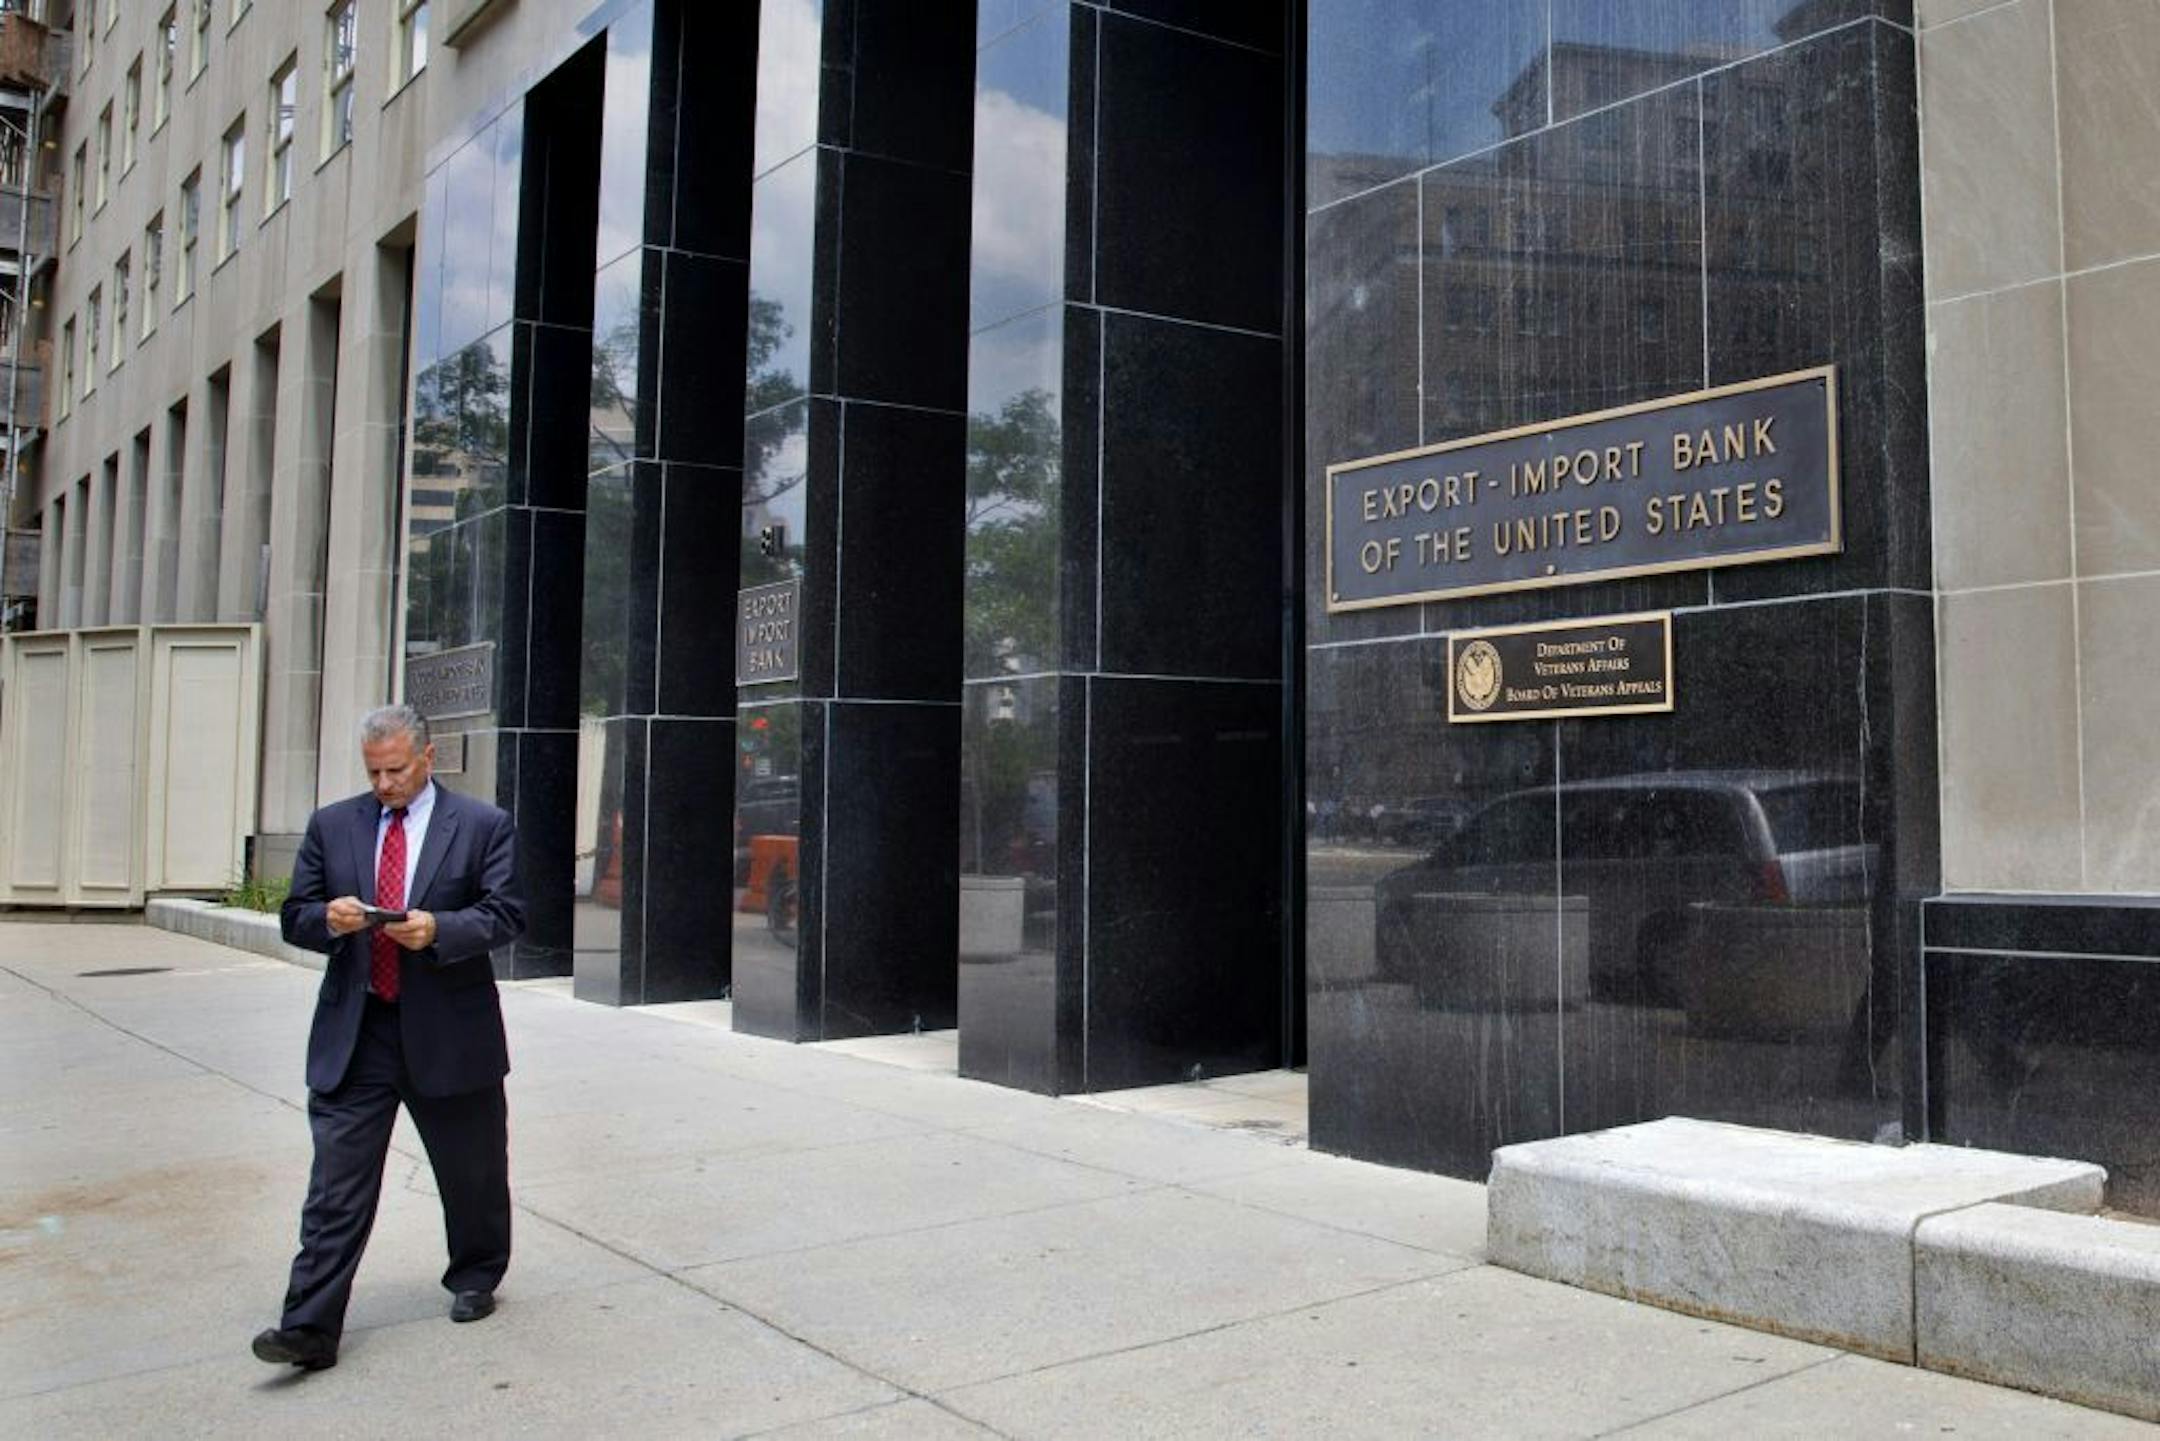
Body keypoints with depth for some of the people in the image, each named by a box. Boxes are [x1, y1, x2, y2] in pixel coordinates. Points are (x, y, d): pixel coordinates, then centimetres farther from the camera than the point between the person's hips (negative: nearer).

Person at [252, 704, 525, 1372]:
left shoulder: (483, 826, -2)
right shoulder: (332, 825, 8)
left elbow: (506, 915, -7)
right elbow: (295, 917, 9)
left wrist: (437, 930, -24)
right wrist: (330, 919, -14)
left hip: (449, 1033, -1)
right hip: (353, 1034, 2)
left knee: (471, 1173, 14)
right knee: (336, 1185, -2)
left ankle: (474, 1278, 36)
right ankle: (309, 1329, 1)